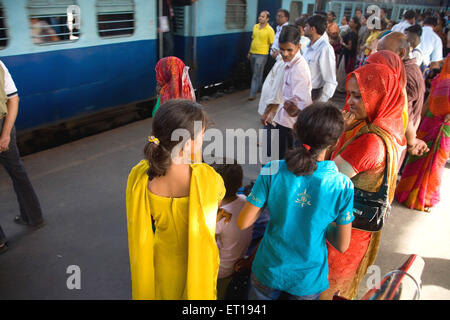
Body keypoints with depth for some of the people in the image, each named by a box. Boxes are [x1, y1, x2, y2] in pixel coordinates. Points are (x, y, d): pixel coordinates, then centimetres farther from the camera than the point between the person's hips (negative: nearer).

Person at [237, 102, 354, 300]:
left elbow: (243, 223, -16)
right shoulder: (343, 187, -23)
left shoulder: (272, 172, -23)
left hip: (269, 270, 0)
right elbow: (342, 246, -13)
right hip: (308, 280, 0)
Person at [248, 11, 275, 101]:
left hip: (261, 55, -7)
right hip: (253, 53, 7)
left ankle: (253, 94, -3)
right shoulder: (255, 26, 8)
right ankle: (260, 87, 39)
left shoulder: (270, 30, -11)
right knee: (255, 73, 19)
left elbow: (272, 44, -10)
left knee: (257, 75, -6)